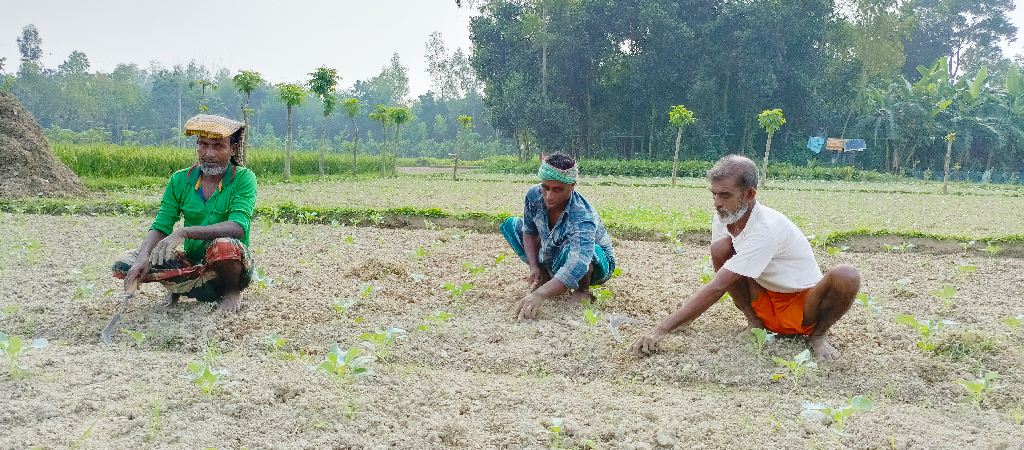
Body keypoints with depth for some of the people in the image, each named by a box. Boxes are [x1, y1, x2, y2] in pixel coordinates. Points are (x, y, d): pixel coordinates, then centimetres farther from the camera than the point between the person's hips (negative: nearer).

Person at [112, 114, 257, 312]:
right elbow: (160, 227, -3)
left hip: (234, 265, -3)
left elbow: (238, 227, -24)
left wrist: (184, 233, -36)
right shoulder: (180, 181, 2)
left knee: (224, 245, -38)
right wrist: (143, 257, -26)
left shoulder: (243, 179, -10)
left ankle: (232, 291, -7)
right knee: (125, 262, -17)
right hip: (193, 264, 3)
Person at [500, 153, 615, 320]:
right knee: (511, 225, 1)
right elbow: (529, 231, -1)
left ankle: (583, 290, -7)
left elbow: (577, 266, -54)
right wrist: (534, 267, -15)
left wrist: (540, 295, -65)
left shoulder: (582, 218, -40)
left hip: (597, 264, -6)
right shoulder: (534, 196, -21)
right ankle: (545, 277, 9)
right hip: (552, 259, 7)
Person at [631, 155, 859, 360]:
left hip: (802, 311, -5)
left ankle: (817, 334, -6)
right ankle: (755, 322, -1)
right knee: (721, 246, -17)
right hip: (765, 307, 5)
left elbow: (717, 288, -35)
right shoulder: (722, 220, -7)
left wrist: (662, 329, -36)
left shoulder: (766, 229, -31)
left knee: (846, 276, -36)